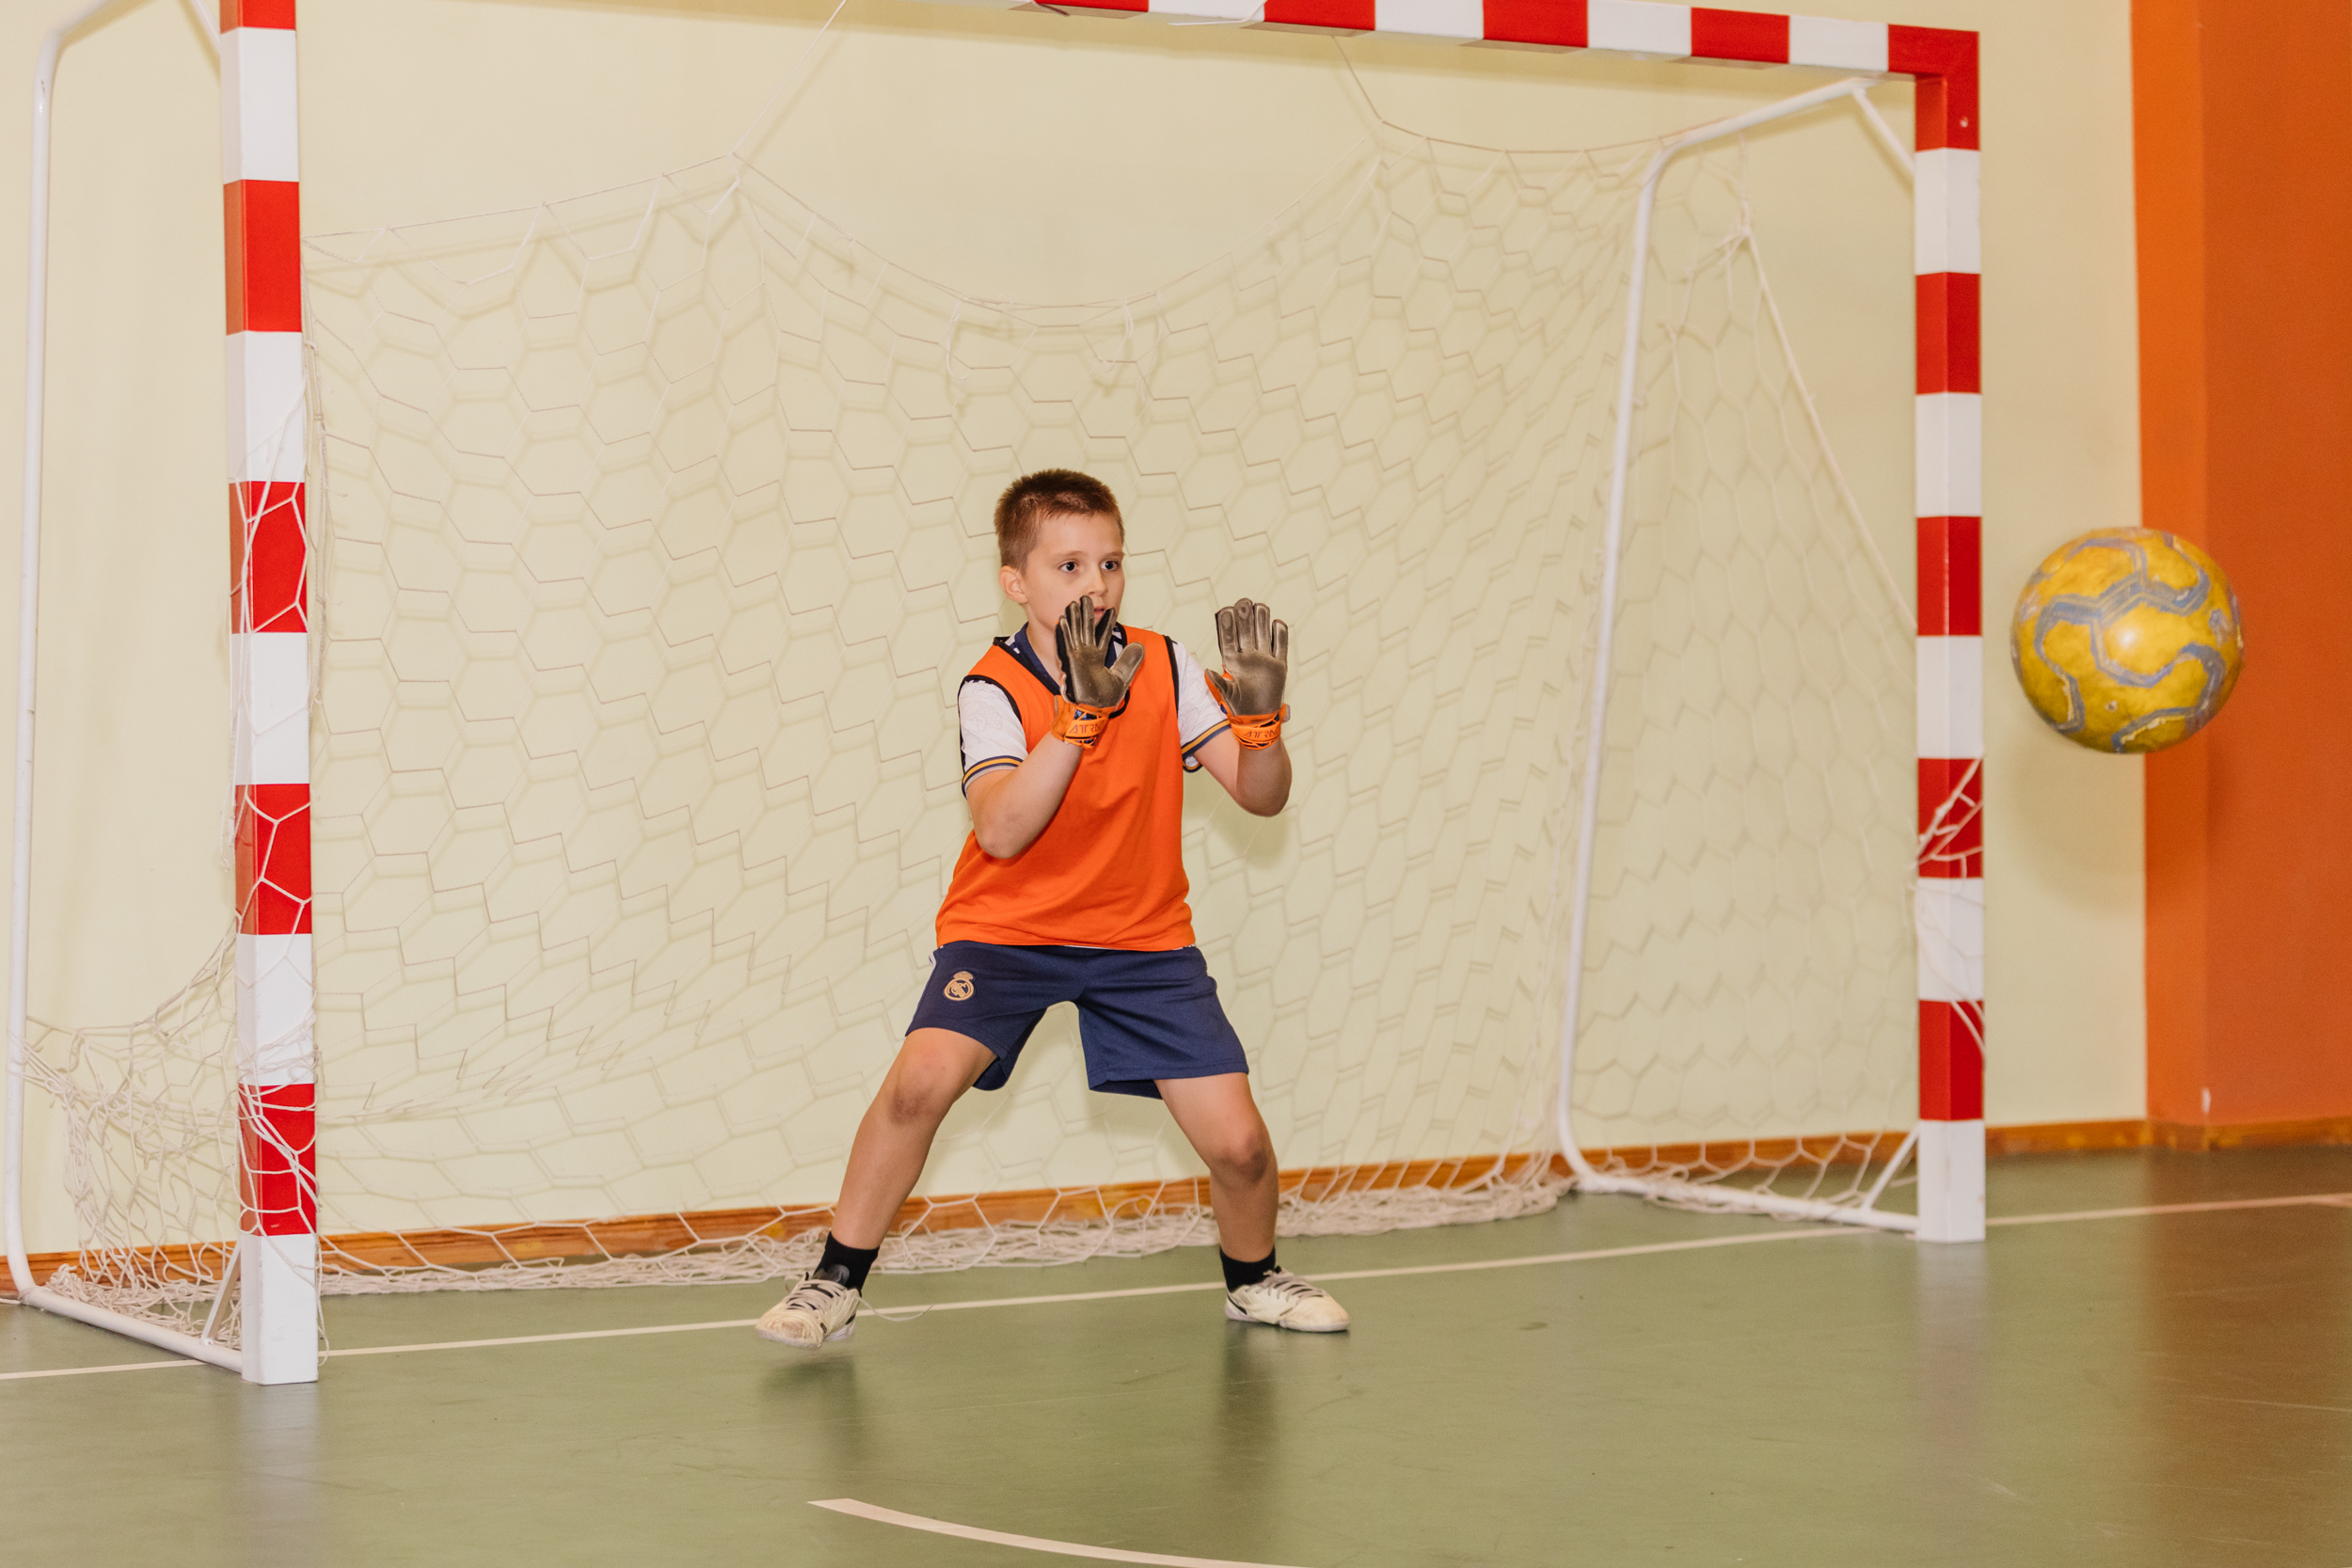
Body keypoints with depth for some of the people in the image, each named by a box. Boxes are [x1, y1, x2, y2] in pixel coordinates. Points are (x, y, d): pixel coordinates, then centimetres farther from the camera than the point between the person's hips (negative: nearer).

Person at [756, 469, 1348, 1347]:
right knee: (924, 1076, -27)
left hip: (1144, 937, 3)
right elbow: (1001, 831, -31)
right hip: (1006, 925, -2)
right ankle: (835, 1283, -9)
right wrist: (1082, 712, -39)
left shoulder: (1164, 669, -6)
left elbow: (1263, 797, -8)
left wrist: (1258, 713, -29)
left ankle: (1253, 1278, 26)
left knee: (1237, 1142, -7)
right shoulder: (993, 688, -16)